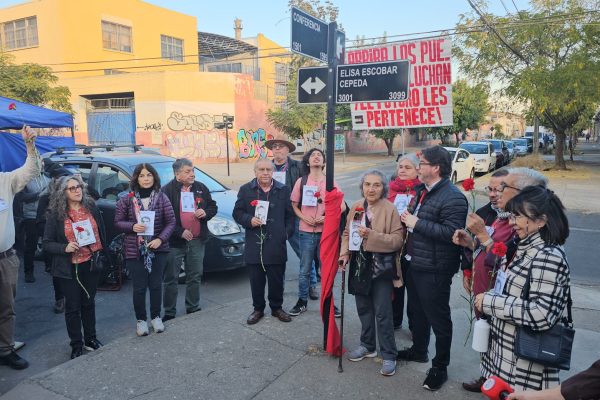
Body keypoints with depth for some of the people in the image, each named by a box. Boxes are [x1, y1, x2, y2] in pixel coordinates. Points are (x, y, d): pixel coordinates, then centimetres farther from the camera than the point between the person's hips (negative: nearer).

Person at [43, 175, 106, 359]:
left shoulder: (91, 207, 0)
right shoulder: (56, 214, -8)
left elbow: (101, 232, 7)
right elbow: (47, 243, -5)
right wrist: (65, 248, -22)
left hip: (91, 264, 3)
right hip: (70, 268, -2)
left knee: (89, 303, 17)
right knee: (73, 306, 8)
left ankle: (90, 339, 32)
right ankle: (76, 345, 23)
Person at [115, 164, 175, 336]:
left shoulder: (161, 198, -2)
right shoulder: (127, 200, -2)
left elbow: (171, 221, -4)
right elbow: (118, 222, 2)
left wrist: (161, 239, -16)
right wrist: (132, 227, -17)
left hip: (158, 249, 1)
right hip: (135, 251, 0)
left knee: (156, 285, 11)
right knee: (139, 288, 6)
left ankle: (156, 317, 30)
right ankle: (141, 320, 25)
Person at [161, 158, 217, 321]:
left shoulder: (201, 188, 8)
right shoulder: (167, 190, -7)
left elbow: (213, 207, 16)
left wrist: (206, 213, -7)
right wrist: (180, 232, -17)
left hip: (197, 240, 5)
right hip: (175, 241, -4)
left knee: (195, 276, 14)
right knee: (171, 278, 3)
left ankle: (193, 308, 28)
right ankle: (169, 312, 14)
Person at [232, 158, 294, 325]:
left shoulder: (283, 190, 7)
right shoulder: (246, 190, 4)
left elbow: (290, 215, 10)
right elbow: (237, 212, 6)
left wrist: (287, 232, 0)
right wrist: (249, 220, -11)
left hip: (276, 245, 1)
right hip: (254, 245, 0)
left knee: (277, 280, 9)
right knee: (256, 280, 8)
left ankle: (277, 308, 28)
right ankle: (258, 309, 26)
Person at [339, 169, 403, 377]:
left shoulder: (391, 209, -13)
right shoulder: (356, 207, 4)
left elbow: (397, 240, -17)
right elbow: (346, 233, 11)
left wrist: (372, 235, -27)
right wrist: (344, 254, -4)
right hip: (359, 266, 6)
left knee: (383, 313, 2)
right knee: (363, 308, 18)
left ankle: (388, 355, 17)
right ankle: (367, 345, 36)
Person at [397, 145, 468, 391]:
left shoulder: (453, 197, -20)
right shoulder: (422, 190, 10)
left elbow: (451, 232, -31)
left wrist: (417, 223, -25)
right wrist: (408, 218, 4)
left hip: (434, 271, -9)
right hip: (414, 263, 9)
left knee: (438, 319, 7)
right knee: (417, 311, 24)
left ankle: (440, 367, 24)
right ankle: (418, 350, 45)